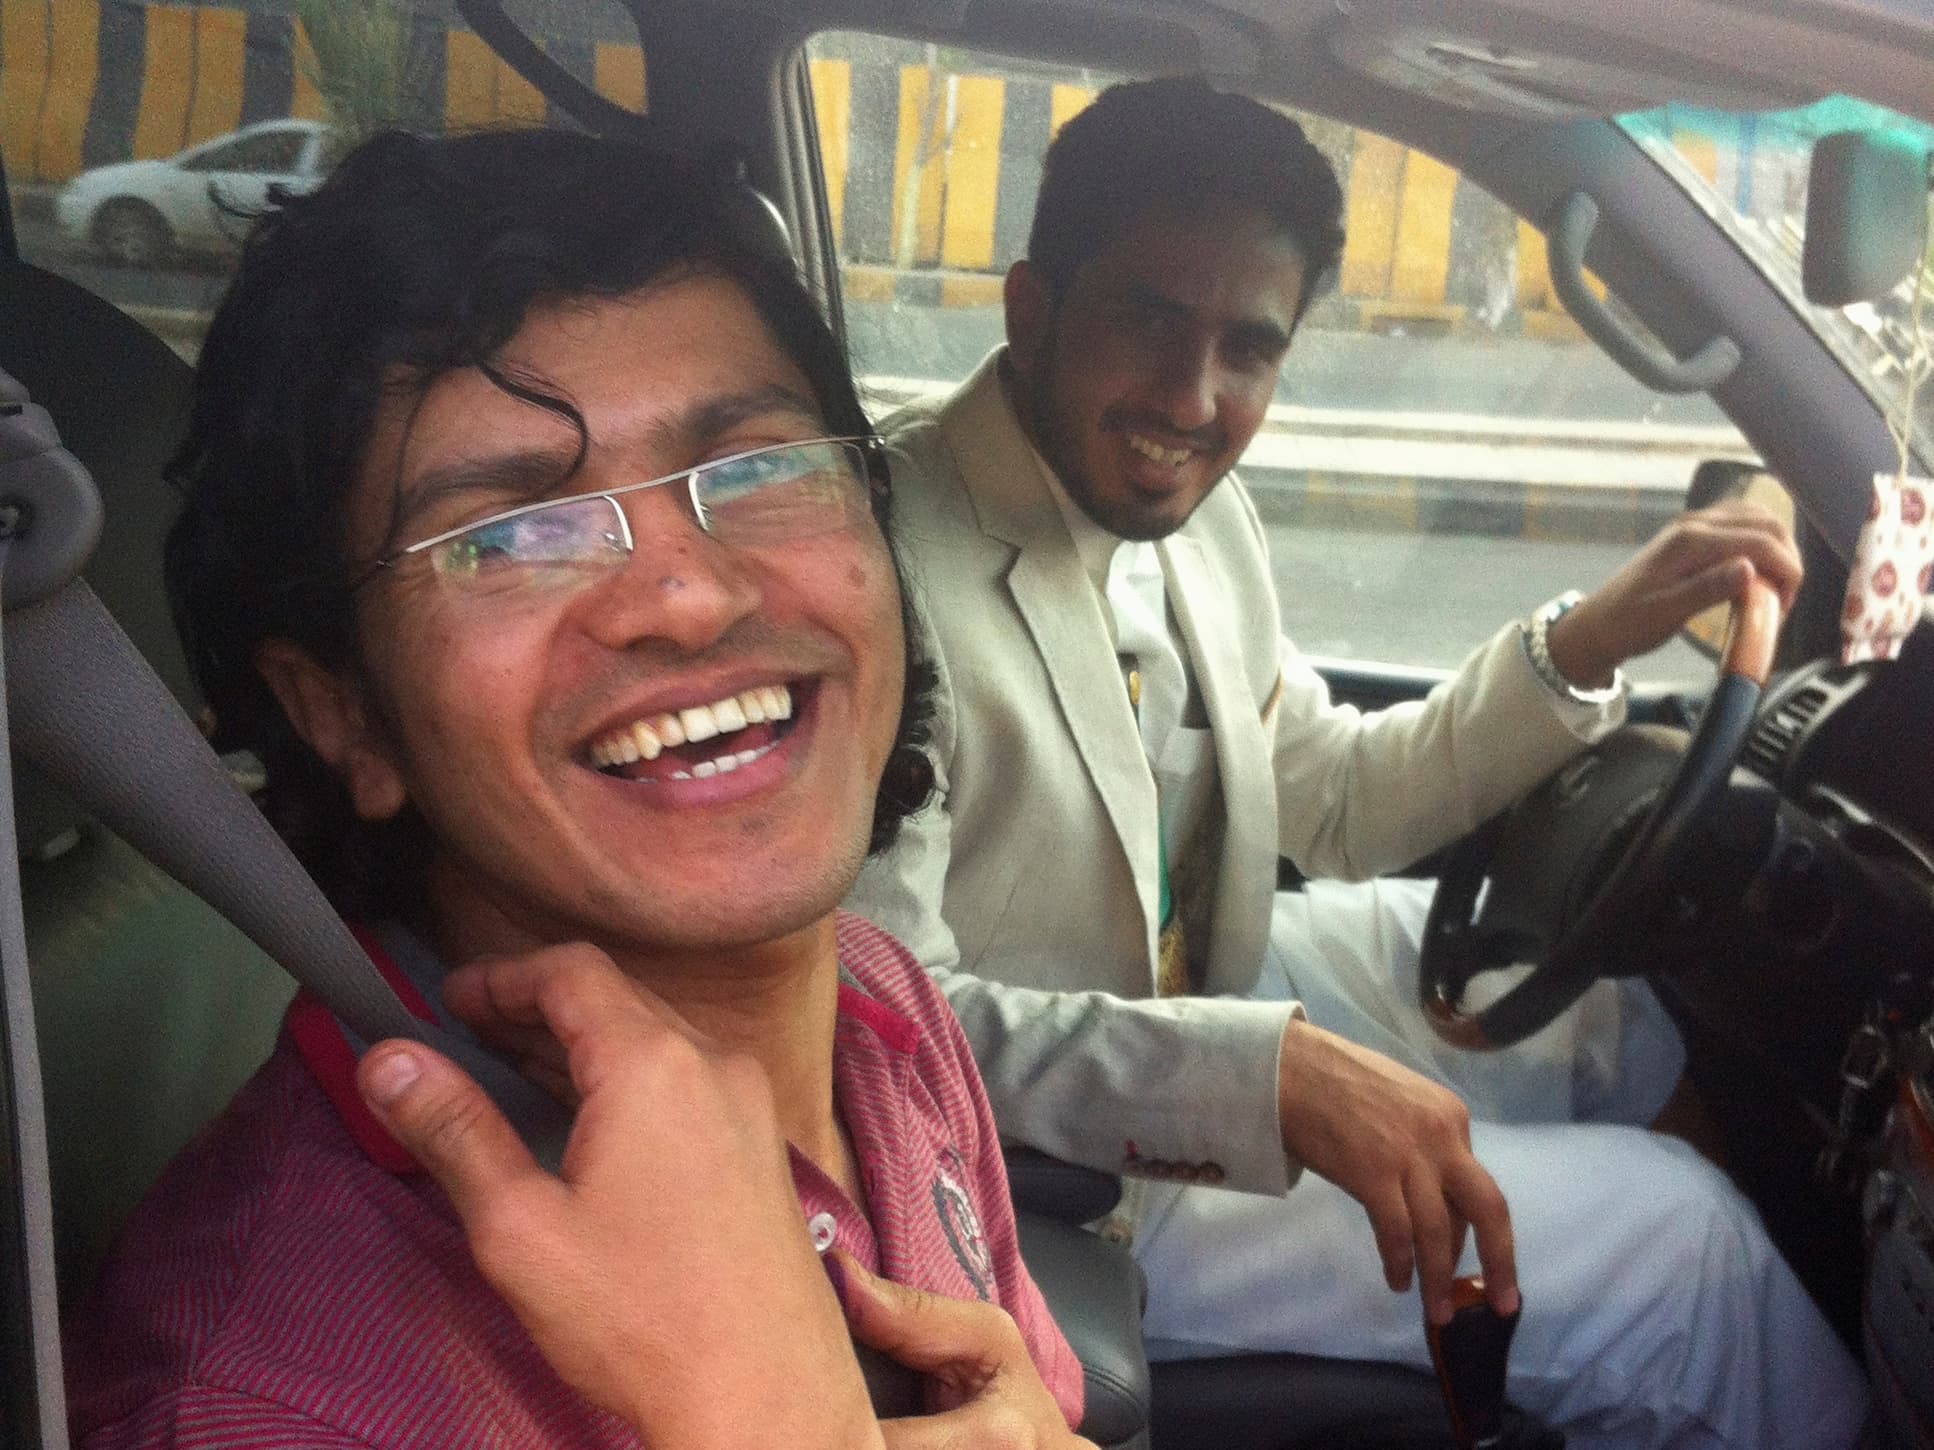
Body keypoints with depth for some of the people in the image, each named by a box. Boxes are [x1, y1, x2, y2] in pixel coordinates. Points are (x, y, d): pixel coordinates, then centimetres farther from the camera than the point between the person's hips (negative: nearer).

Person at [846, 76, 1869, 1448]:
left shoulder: (1197, 512, -1)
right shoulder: (891, 561, -26)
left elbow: (1334, 803, 9)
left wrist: (1588, 643, -3)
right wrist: (1270, 1072, -38)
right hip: (1049, 1181, -8)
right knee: (1687, 1240, -6)